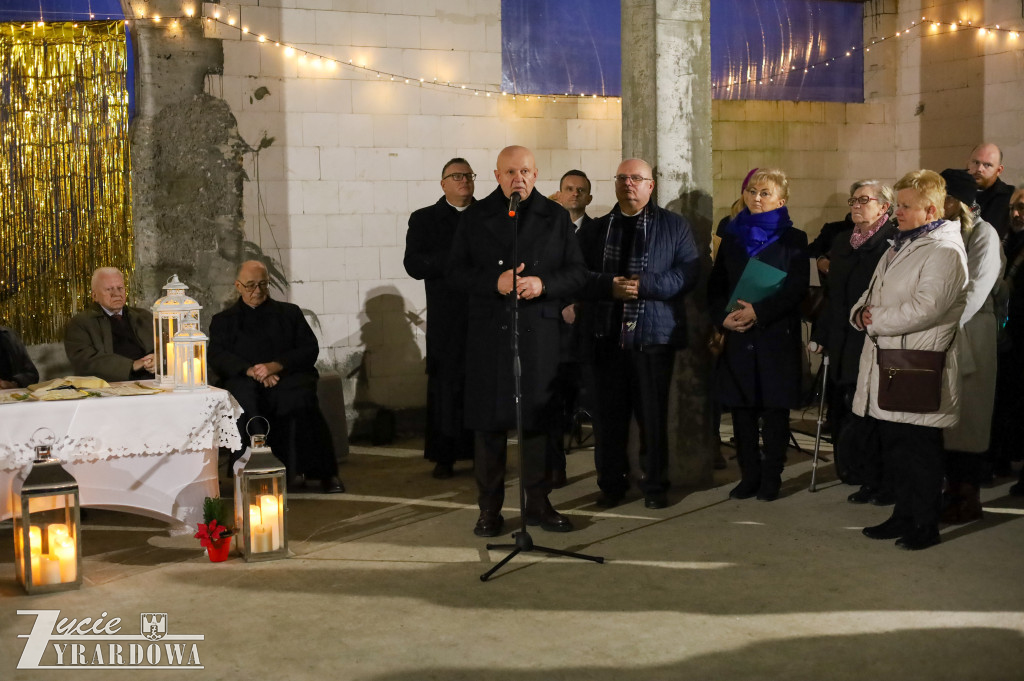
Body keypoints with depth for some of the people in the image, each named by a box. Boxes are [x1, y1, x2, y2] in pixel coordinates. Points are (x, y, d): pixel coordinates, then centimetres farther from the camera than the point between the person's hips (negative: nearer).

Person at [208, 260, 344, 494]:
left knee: (298, 398, -35)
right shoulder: (223, 321, 23)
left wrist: (277, 366, -11)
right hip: (244, 380, 0)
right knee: (244, 400, -37)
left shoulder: (289, 313, 23)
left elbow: (310, 349, 9)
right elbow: (217, 358, 5)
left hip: (287, 378, 0)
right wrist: (252, 371, -15)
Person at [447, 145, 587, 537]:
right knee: (489, 420, 1)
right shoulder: (475, 217, 8)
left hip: (540, 332, 1)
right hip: (489, 332, 0)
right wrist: (495, 282, -15)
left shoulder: (555, 217, 9)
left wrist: (543, 283, -13)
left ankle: (538, 504, 17)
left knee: (538, 415, 5)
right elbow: (457, 272, 2)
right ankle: (489, 508, 12)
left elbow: (577, 273, 6)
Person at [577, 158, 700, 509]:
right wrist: (609, 286, -14)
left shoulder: (675, 226, 6)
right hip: (606, 335, 2)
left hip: (654, 335, -2)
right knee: (609, 414, 5)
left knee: (653, 414, 3)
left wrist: (644, 284, -17)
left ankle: (655, 485, 14)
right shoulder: (596, 230, 14)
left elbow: (688, 274, -5)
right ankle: (611, 484, 17)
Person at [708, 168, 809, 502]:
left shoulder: (793, 239, 2)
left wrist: (758, 311, -18)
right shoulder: (731, 237, 13)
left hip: (777, 337, -3)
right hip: (737, 338, 3)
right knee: (742, 412, 5)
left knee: (775, 411, 2)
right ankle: (749, 476, 14)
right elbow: (715, 286, 10)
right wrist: (723, 316, -8)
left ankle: (771, 478, 11)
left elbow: (796, 287, -9)